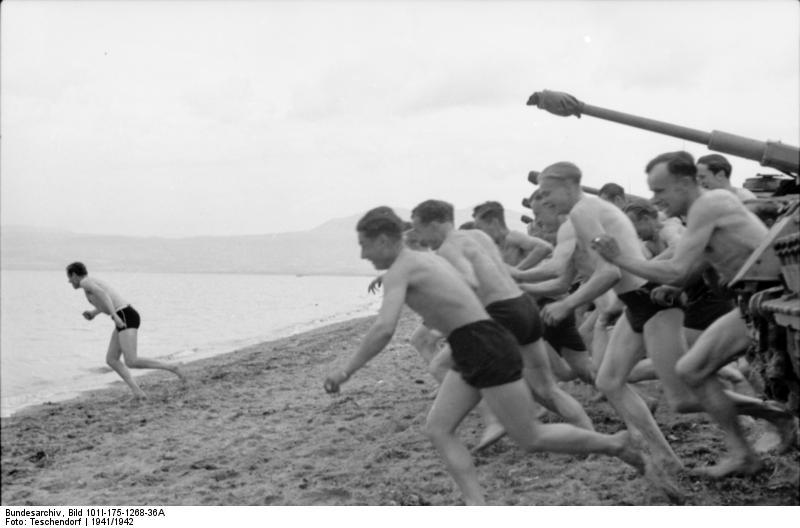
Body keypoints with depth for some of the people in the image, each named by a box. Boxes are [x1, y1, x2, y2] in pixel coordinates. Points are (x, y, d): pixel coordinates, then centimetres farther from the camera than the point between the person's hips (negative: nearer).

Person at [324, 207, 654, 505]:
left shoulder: (399, 271, -13)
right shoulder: (427, 259, 16)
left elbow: (384, 330, -25)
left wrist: (346, 370, -17)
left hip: (488, 351, -10)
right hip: (470, 356, 10)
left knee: (530, 438, 0)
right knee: (437, 429, 5)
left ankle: (617, 444, 16)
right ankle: (477, 506, 1)